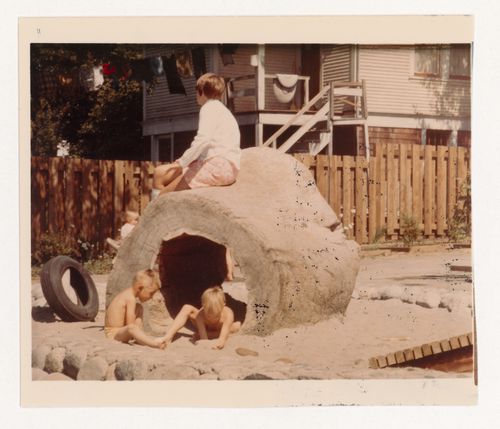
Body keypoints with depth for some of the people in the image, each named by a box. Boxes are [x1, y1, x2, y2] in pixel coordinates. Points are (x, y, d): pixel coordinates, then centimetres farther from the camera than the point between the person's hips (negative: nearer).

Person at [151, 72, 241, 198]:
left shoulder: (209, 107, -4)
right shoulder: (222, 110, 29)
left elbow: (203, 139, -20)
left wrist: (182, 162, -16)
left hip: (217, 167, -10)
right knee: (159, 172, 8)